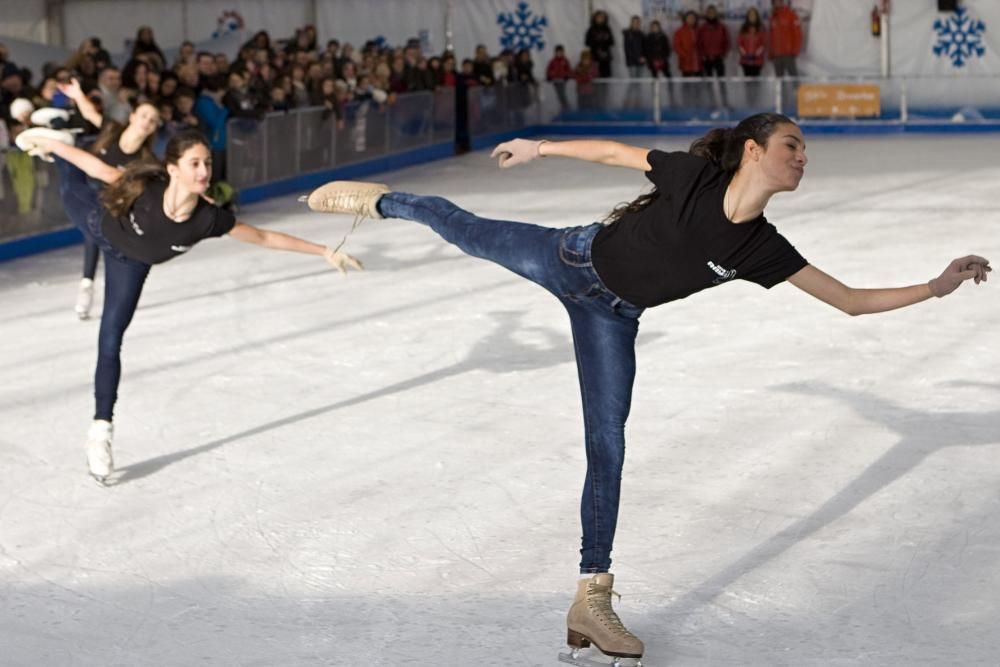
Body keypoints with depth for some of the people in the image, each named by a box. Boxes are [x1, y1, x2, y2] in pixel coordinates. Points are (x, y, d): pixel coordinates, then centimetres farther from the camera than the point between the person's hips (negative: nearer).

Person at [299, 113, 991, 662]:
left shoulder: (763, 247, -14)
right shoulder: (695, 175, -23)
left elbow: (852, 300, -12)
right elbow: (613, 151, -8)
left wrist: (937, 286, -19)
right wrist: (542, 147, -2)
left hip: (611, 316, 3)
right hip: (573, 258, -3)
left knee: (608, 446, -1)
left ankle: (591, 600, 4)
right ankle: (381, 200, 45)